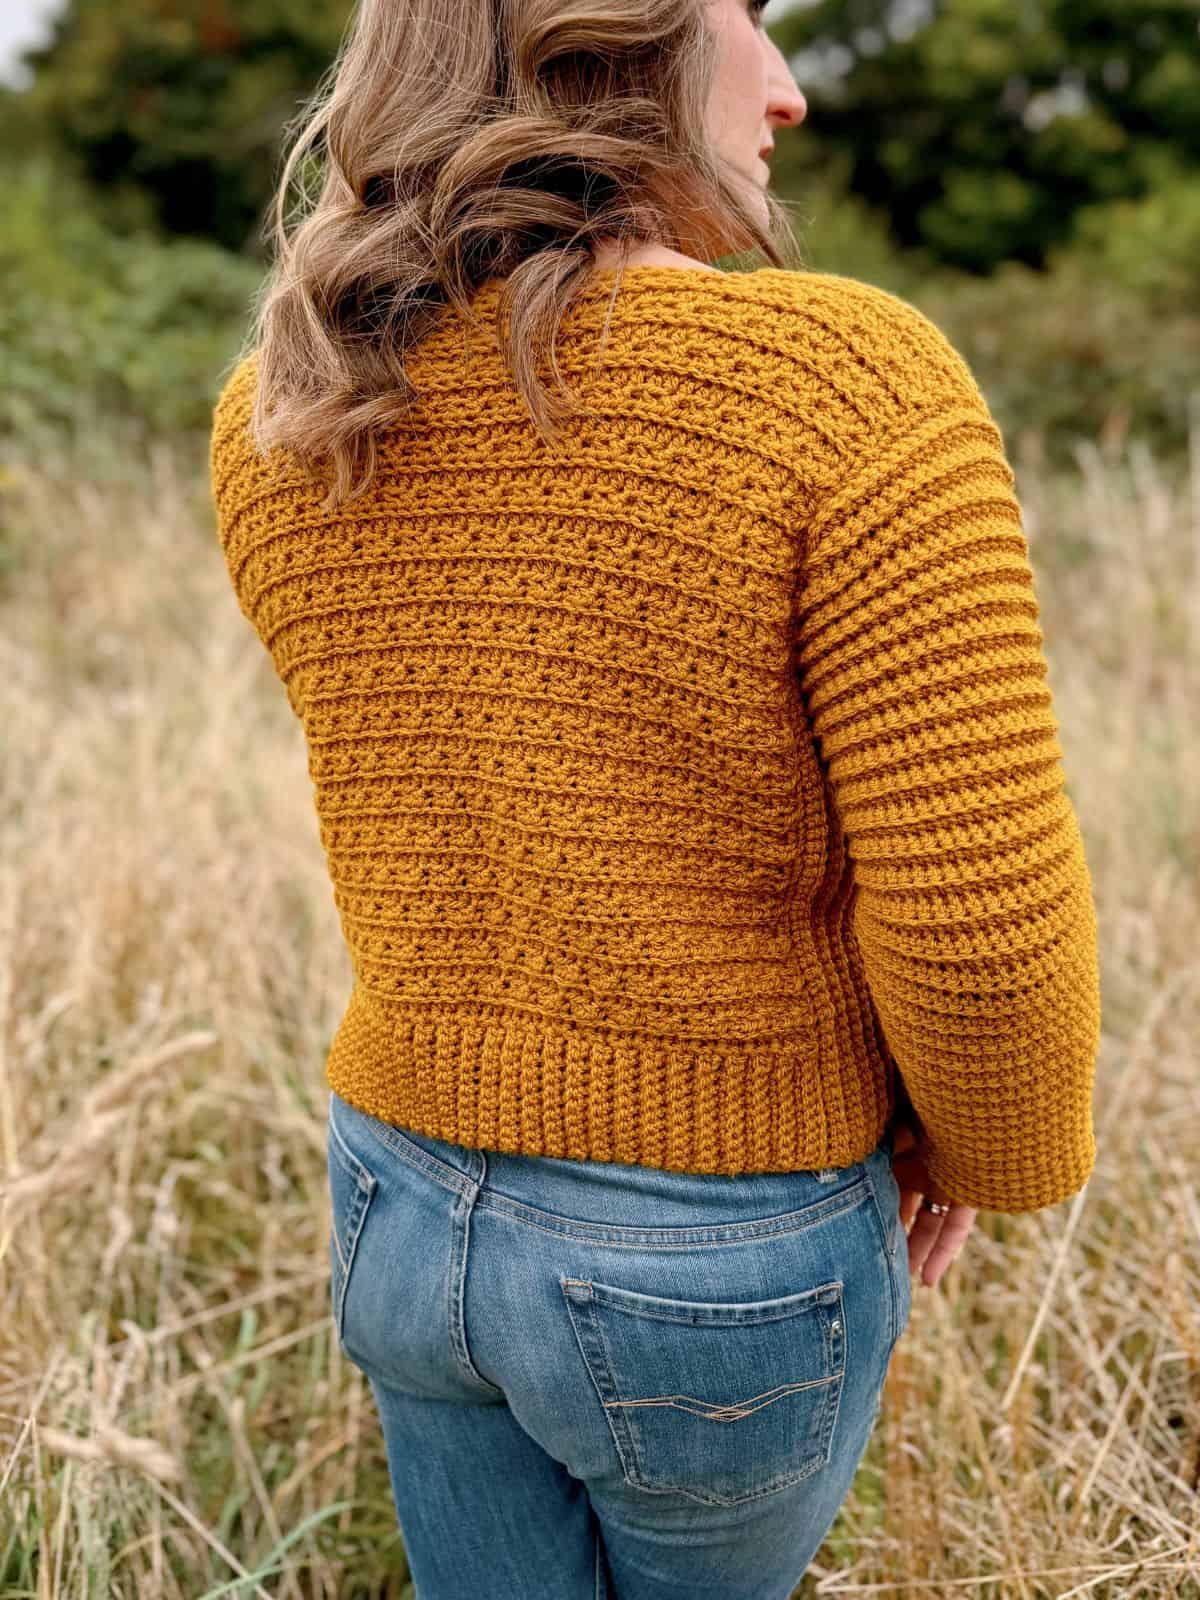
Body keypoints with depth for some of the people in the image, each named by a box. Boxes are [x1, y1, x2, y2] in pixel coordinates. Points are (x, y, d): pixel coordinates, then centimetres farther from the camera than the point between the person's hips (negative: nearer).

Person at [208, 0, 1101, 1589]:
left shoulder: (280, 416, -5)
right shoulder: (854, 380, -23)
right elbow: (983, 914, -24)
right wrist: (999, 1140, -2)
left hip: (410, 1209, 4)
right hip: (723, 1265, -4)